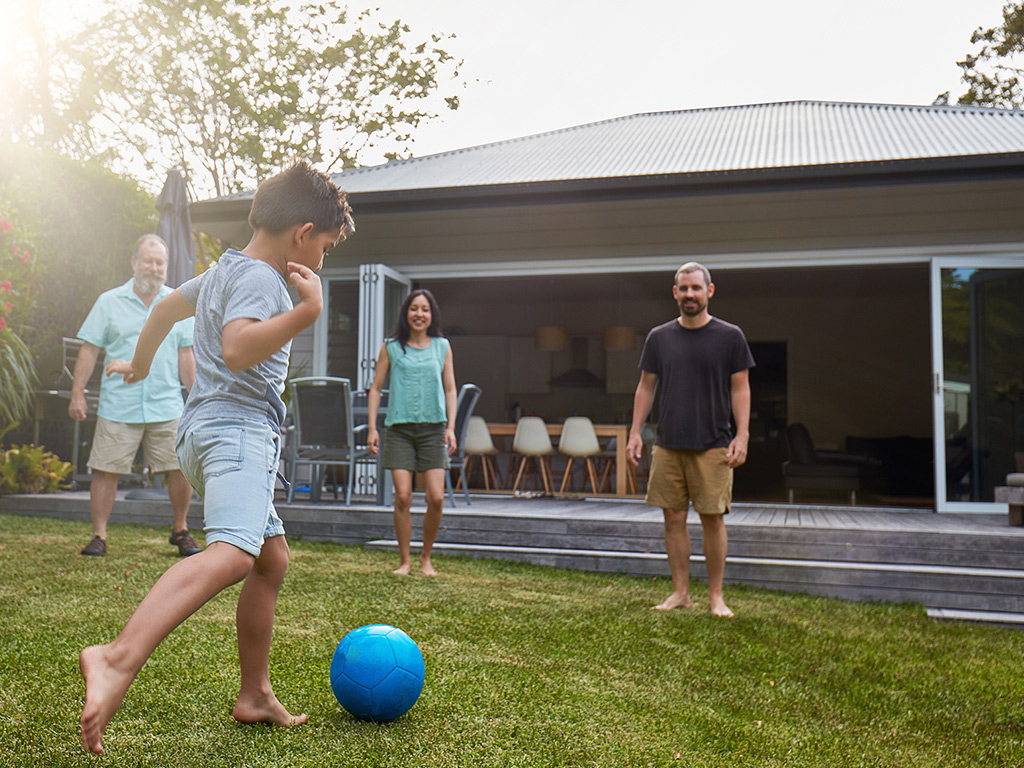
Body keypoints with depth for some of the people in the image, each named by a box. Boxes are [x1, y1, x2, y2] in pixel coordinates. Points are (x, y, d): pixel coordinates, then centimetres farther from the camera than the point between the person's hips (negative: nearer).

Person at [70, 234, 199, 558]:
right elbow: (90, 349, 6)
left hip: (167, 406, 1)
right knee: (106, 470, 0)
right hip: (118, 406, -1)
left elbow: (185, 354, 11)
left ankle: (180, 530, 18)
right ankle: (99, 536, 13)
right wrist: (77, 392, 0)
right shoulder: (109, 302, 5)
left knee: (181, 469, -1)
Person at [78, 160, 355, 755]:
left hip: (211, 432, 11)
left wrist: (140, 365, 53)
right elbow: (236, 348, -27)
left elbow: (167, 308, 39)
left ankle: (256, 696, 24)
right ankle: (118, 660, -47)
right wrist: (306, 312, -33)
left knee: (272, 559, 16)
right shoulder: (259, 277, -9)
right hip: (237, 428, -11)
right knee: (232, 552, -32)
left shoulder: (225, 272, 23)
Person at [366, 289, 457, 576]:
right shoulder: (391, 347, 6)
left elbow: (450, 390, 11)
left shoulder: (442, 347, 9)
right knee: (403, 497, -7)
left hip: (433, 428, 1)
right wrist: (372, 428, 1)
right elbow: (375, 388, 8)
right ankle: (404, 560, 9)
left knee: (436, 498, -6)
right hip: (399, 428, -1)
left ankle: (426, 558, 14)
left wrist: (451, 427, 1)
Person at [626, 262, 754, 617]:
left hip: (713, 445, -2)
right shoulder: (659, 337, 9)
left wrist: (742, 435, -7)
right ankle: (680, 592, 16)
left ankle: (716, 595, 12)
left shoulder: (729, 336, 3)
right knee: (673, 518, 5)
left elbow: (740, 389, 3)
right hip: (668, 445, 3)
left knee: (712, 518, 0)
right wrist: (635, 432, 5)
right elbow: (645, 387, 12)